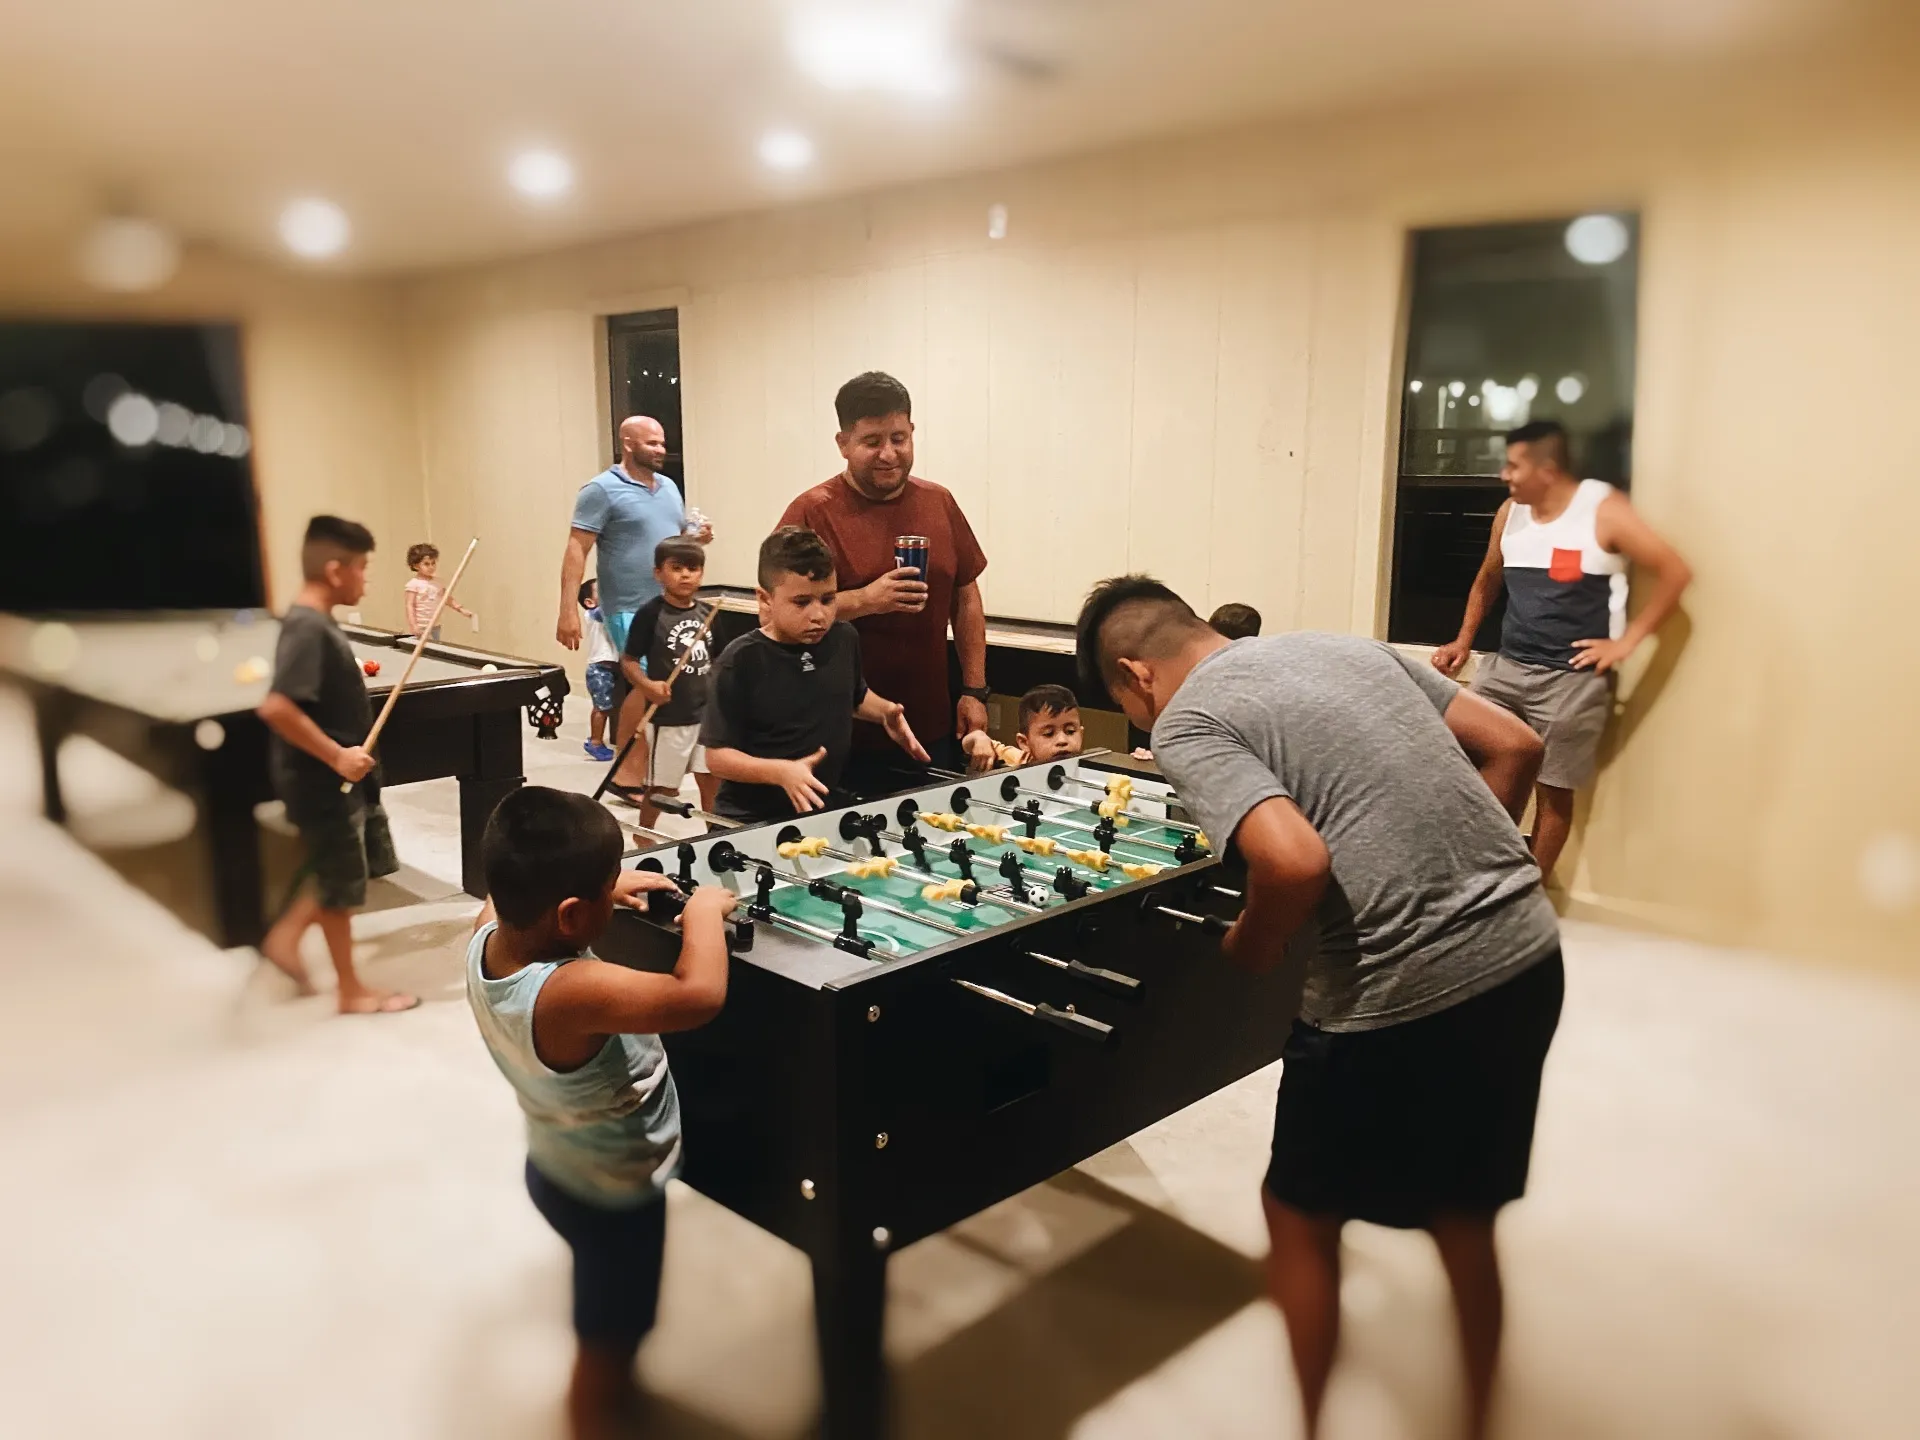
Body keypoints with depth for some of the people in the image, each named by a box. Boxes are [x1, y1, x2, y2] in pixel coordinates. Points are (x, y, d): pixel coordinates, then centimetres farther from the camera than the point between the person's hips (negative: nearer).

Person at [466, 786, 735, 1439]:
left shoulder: (487, 937, -17)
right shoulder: (570, 994, -42)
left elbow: (509, 892, 7)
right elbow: (701, 993, -49)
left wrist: (608, 885, -3)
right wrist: (704, 909, -30)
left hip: (557, 1167, 9)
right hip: (614, 1194, -9)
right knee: (609, 1340, 18)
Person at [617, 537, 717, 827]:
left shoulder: (705, 613, 5)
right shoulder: (651, 613, -13)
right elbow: (628, 660, -11)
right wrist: (647, 686, -27)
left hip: (706, 713, 5)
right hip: (668, 716, -5)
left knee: (713, 780, 12)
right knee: (662, 787, 7)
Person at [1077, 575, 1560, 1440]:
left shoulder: (1186, 724, -6)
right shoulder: (1351, 647, 15)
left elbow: (1296, 863, -22)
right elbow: (1516, 747, 14)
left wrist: (1248, 947, -2)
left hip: (1403, 996, -7)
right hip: (1528, 955, 7)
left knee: (1301, 1214, 20)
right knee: (1463, 1218, 27)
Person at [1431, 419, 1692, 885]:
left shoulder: (1603, 510, -8)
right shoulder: (1510, 512, 9)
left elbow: (1675, 571, -8)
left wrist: (1626, 641, -11)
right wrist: (1463, 642, 18)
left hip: (1572, 677, -5)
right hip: (1506, 666, 6)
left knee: (1553, 792, 1)